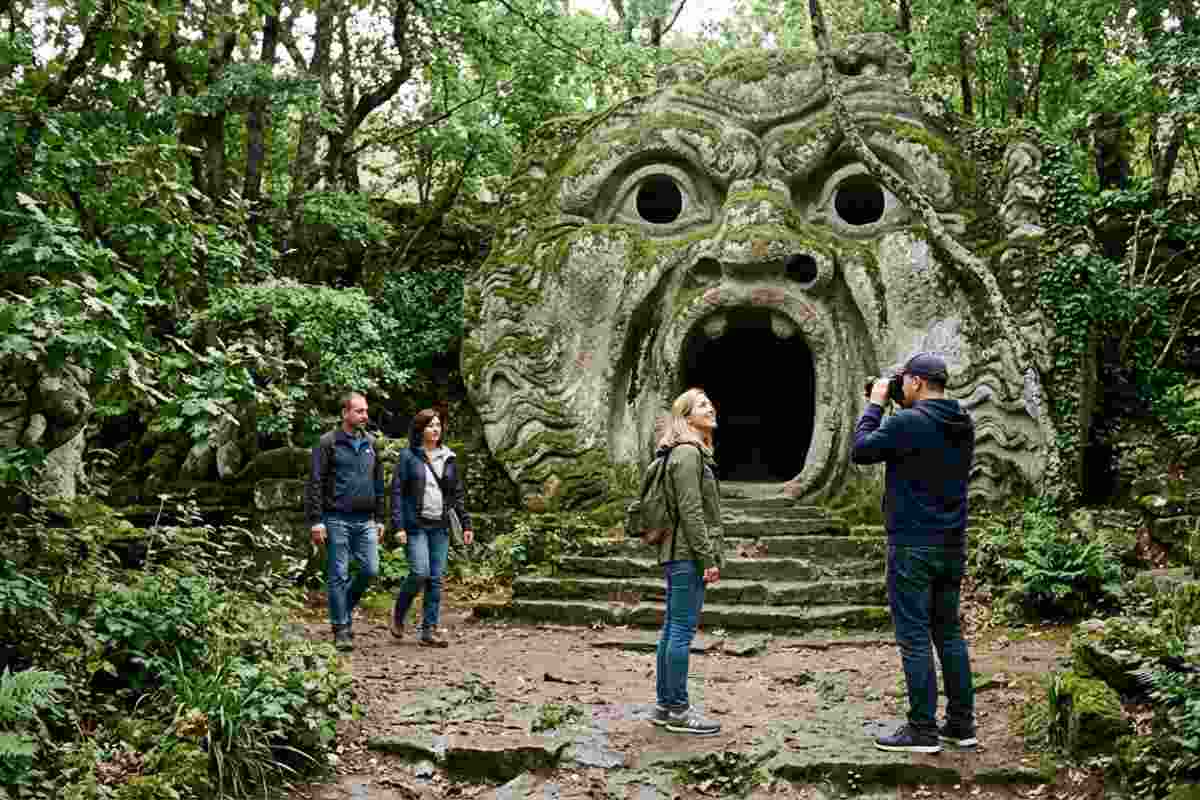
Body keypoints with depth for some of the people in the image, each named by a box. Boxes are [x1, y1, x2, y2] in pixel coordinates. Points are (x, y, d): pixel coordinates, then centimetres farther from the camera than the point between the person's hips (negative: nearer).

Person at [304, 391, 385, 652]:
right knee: (338, 576, 0)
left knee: (370, 570, -1)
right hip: (337, 520, -5)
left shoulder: (370, 443, 13)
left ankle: (345, 608, 24)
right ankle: (341, 629, 8)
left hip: (366, 521, 5)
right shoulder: (328, 443, -4)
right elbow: (315, 484, -7)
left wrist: (380, 518, 15)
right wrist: (316, 520, -12)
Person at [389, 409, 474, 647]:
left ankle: (428, 631, 8)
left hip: (441, 527, 4)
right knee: (420, 573, -15)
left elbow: (457, 494, 16)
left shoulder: (448, 458, 12)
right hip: (416, 526, -4)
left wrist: (466, 524, 10)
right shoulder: (408, 456, -1)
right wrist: (398, 526, -12)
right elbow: (397, 492, -4)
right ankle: (398, 612, 12)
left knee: (436, 579, 2)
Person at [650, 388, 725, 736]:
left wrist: (709, 554, 21)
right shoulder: (688, 452, -12)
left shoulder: (692, 452, 19)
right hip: (688, 554, -10)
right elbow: (691, 511, -18)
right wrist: (708, 557, -18)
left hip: (677, 555, 10)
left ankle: (664, 705, 19)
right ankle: (678, 710, 0)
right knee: (683, 631, -5)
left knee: (673, 629, 12)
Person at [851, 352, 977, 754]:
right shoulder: (962, 425, 8)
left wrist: (875, 404, 1)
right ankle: (961, 724, 20)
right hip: (953, 544, 8)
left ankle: (922, 730, 4)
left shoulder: (908, 422, -17)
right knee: (949, 633, 15)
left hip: (913, 546, -8)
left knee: (914, 637, -1)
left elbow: (861, 450, -8)